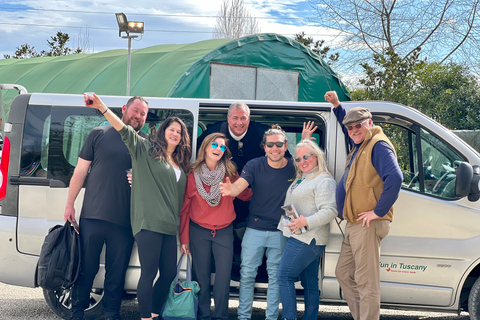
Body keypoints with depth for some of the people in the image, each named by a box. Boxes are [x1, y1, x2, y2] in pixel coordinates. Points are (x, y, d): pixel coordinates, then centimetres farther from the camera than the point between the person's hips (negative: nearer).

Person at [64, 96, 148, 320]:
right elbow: (80, 171, 7)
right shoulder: (99, 135, 5)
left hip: (124, 221, 1)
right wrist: (70, 204, 3)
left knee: (117, 272, 7)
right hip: (93, 216, -1)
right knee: (86, 267, 6)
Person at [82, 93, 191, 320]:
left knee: (169, 273, 8)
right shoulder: (145, 148, 2)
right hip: (148, 223, -7)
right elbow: (124, 129, -11)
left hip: (169, 226, 7)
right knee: (149, 273, -7)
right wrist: (103, 108, -23)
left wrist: (179, 223, 13)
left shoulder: (180, 164, 20)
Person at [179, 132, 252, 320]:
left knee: (223, 278, -3)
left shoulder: (230, 173, 2)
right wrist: (184, 238, 0)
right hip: (199, 232, -1)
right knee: (202, 278, 5)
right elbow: (185, 207, 1)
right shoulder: (193, 174, -2)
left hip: (224, 232, 1)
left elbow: (245, 195, 6)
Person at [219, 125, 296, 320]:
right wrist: (231, 189, -47)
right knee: (247, 274, 6)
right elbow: (240, 184, -26)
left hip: (280, 232, 0)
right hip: (254, 229, 0)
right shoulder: (255, 165, -10)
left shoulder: (294, 168, -6)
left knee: (275, 276, 10)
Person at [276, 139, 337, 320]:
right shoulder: (300, 180, 20)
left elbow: (330, 211, -21)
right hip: (299, 237, 10)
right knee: (310, 283, 11)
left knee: (284, 276, -10)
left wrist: (306, 222, -30)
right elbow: (292, 207, 33)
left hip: (307, 239, -10)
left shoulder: (324, 181, -10)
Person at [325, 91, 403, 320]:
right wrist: (336, 105, 29)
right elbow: (347, 127, 39)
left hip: (367, 225, -11)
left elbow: (394, 178, -28)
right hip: (353, 224, 11)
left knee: (366, 283, -8)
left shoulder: (378, 146, -13)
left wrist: (379, 211, -24)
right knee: (344, 274, 17)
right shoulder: (359, 145, 16)